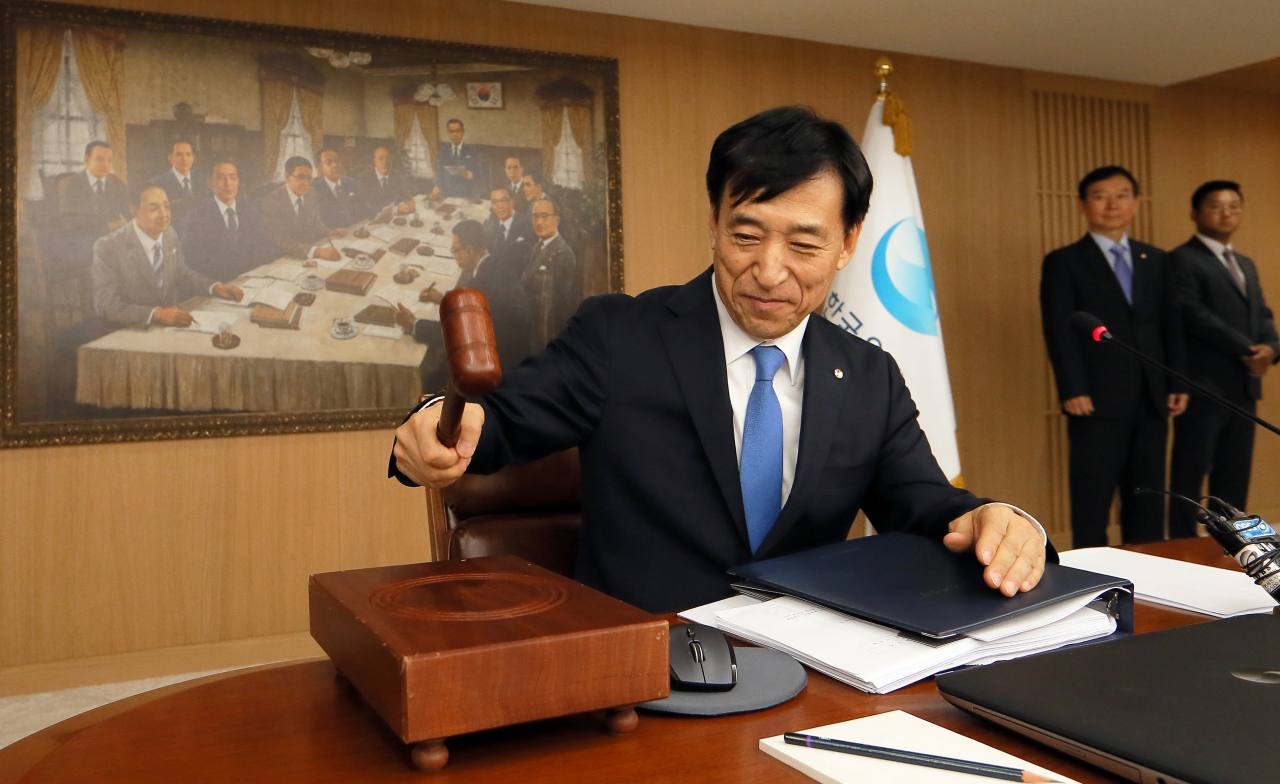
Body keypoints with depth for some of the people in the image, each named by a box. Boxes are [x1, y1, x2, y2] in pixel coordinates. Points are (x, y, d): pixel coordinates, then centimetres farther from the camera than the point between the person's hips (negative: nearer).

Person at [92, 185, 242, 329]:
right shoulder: (108, 248, -14)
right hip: (133, 332, -5)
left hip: (172, 323, 5)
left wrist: (214, 287, -1)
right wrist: (156, 314, -32)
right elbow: (106, 304, -19)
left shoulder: (170, 234, 2)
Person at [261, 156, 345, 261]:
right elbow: (281, 241, -26)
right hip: (284, 259, -6)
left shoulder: (309, 194, 3)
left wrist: (331, 233, -7)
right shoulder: (271, 201, -16)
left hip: (310, 254, 6)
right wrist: (317, 251, -40)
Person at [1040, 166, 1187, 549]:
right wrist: (1073, 391, -16)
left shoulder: (1155, 260, 16)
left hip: (1151, 399, 5)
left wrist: (1177, 383, 6)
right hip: (1097, 401, -5)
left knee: (1148, 499, 10)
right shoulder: (1063, 262, -1)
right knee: (1092, 501, -1)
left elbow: (1171, 326, 14)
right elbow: (1059, 332, -8)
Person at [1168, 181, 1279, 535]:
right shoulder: (1182, 259, -5)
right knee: (1190, 476, -3)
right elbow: (1195, 316, -15)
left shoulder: (1246, 264, 21)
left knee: (1235, 476, 10)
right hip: (1203, 387, -8)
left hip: (1244, 386, 8)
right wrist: (1246, 350, -14)